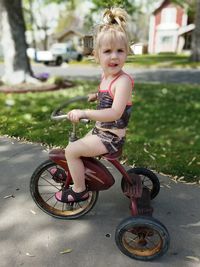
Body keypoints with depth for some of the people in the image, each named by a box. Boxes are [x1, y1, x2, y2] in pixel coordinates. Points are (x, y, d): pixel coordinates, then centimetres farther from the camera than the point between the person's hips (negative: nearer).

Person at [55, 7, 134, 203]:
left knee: (71, 150, -14)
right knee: (76, 144, 25)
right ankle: (72, 172, 48)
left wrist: (84, 113, -39)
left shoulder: (123, 80, -22)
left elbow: (115, 113, -34)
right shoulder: (105, 76, 5)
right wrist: (95, 96, 16)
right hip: (100, 131, 9)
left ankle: (80, 191, 3)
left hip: (111, 137, -9)